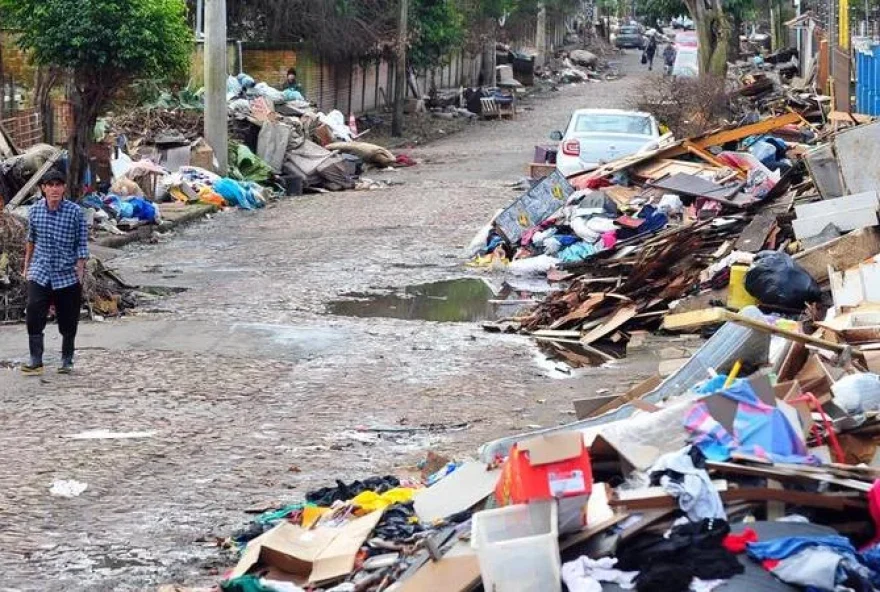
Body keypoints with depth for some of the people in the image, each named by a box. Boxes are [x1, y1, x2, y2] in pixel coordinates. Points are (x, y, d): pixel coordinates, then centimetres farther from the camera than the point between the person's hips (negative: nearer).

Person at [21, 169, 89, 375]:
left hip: (67, 275, -2)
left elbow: (82, 244, -4)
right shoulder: (35, 210, 1)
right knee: (34, 314, -11)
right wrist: (27, 265, 18)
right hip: (40, 273, 2)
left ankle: (67, 361, 21)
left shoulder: (75, 212, -8)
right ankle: (36, 361, -6)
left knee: (68, 320, 7)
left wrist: (80, 270, -8)